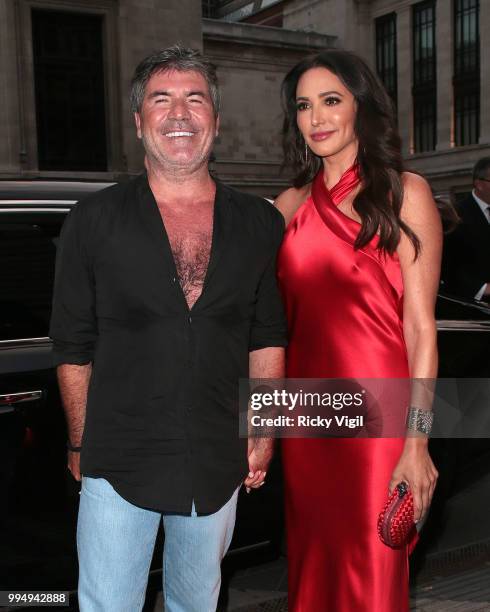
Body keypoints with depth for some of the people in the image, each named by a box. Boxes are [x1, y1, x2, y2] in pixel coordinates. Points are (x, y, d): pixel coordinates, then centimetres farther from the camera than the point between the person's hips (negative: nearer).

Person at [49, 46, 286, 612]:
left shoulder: (259, 224, 1)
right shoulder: (94, 221, -5)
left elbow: (267, 336, 7)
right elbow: (72, 345, 0)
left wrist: (264, 430, 4)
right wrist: (80, 444, 2)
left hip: (218, 461, 2)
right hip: (118, 460, -2)